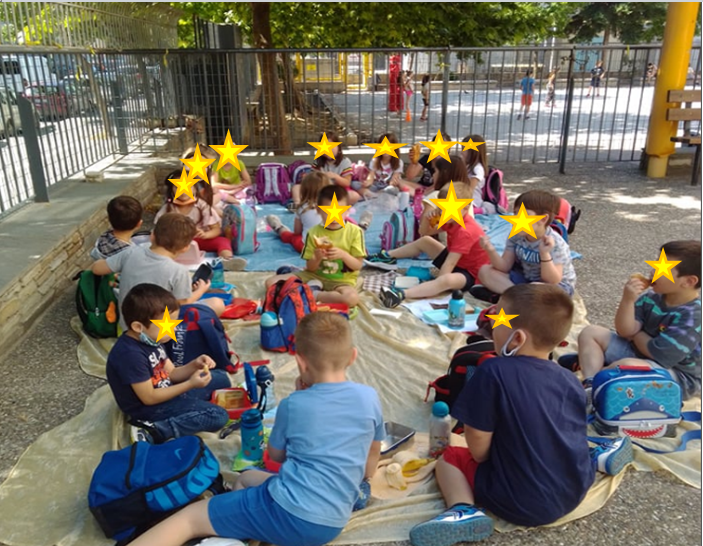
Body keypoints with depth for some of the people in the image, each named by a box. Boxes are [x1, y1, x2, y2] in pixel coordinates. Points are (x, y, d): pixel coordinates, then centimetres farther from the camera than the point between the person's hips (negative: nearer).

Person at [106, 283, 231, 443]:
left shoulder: (150, 339, 0)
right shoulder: (131, 355, -29)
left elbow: (171, 374, 6)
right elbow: (149, 398, -25)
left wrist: (194, 365, -13)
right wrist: (190, 384, -26)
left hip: (165, 392, 9)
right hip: (149, 408, -9)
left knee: (221, 379, 15)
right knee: (218, 416, -19)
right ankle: (153, 431, -18)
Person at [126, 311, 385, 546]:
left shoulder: (293, 404, -9)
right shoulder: (370, 398, -2)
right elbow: (369, 468, 12)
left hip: (288, 513, -6)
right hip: (332, 523, 6)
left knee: (189, 517, 5)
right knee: (247, 478, 28)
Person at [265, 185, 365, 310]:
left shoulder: (354, 231, -8)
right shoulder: (313, 232, -3)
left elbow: (358, 265, -7)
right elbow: (310, 267, -3)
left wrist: (343, 254, -26)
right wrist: (317, 258, -26)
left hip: (341, 281, -2)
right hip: (314, 276, 2)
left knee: (352, 298, -38)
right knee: (271, 282, -10)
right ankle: (313, 289, -14)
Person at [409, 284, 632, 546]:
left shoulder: (493, 372, -23)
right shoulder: (570, 380, -4)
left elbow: (478, 444, -18)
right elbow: (572, 433, 9)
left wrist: (483, 460, 2)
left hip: (522, 505, -6)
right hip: (575, 491, 6)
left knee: (449, 458, 10)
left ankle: (464, 511, -10)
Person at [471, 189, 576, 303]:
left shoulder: (555, 244, -24)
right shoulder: (516, 236, -8)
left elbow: (552, 281, -28)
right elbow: (505, 267, -6)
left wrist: (545, 254, -41)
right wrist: (491, 251, -25)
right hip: (526, 279, 7)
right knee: (486, 271, -8)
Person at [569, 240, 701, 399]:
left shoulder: (693, 316, -25)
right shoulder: (652, 297, -3)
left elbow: (658, 354, -26)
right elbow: (625, 331, -8)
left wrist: (635, 333, -8)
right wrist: (628, 300, -24)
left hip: (679, 376, -8)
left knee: (626, 366, -39)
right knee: (590, 333, 3)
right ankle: (589, 385, -16)